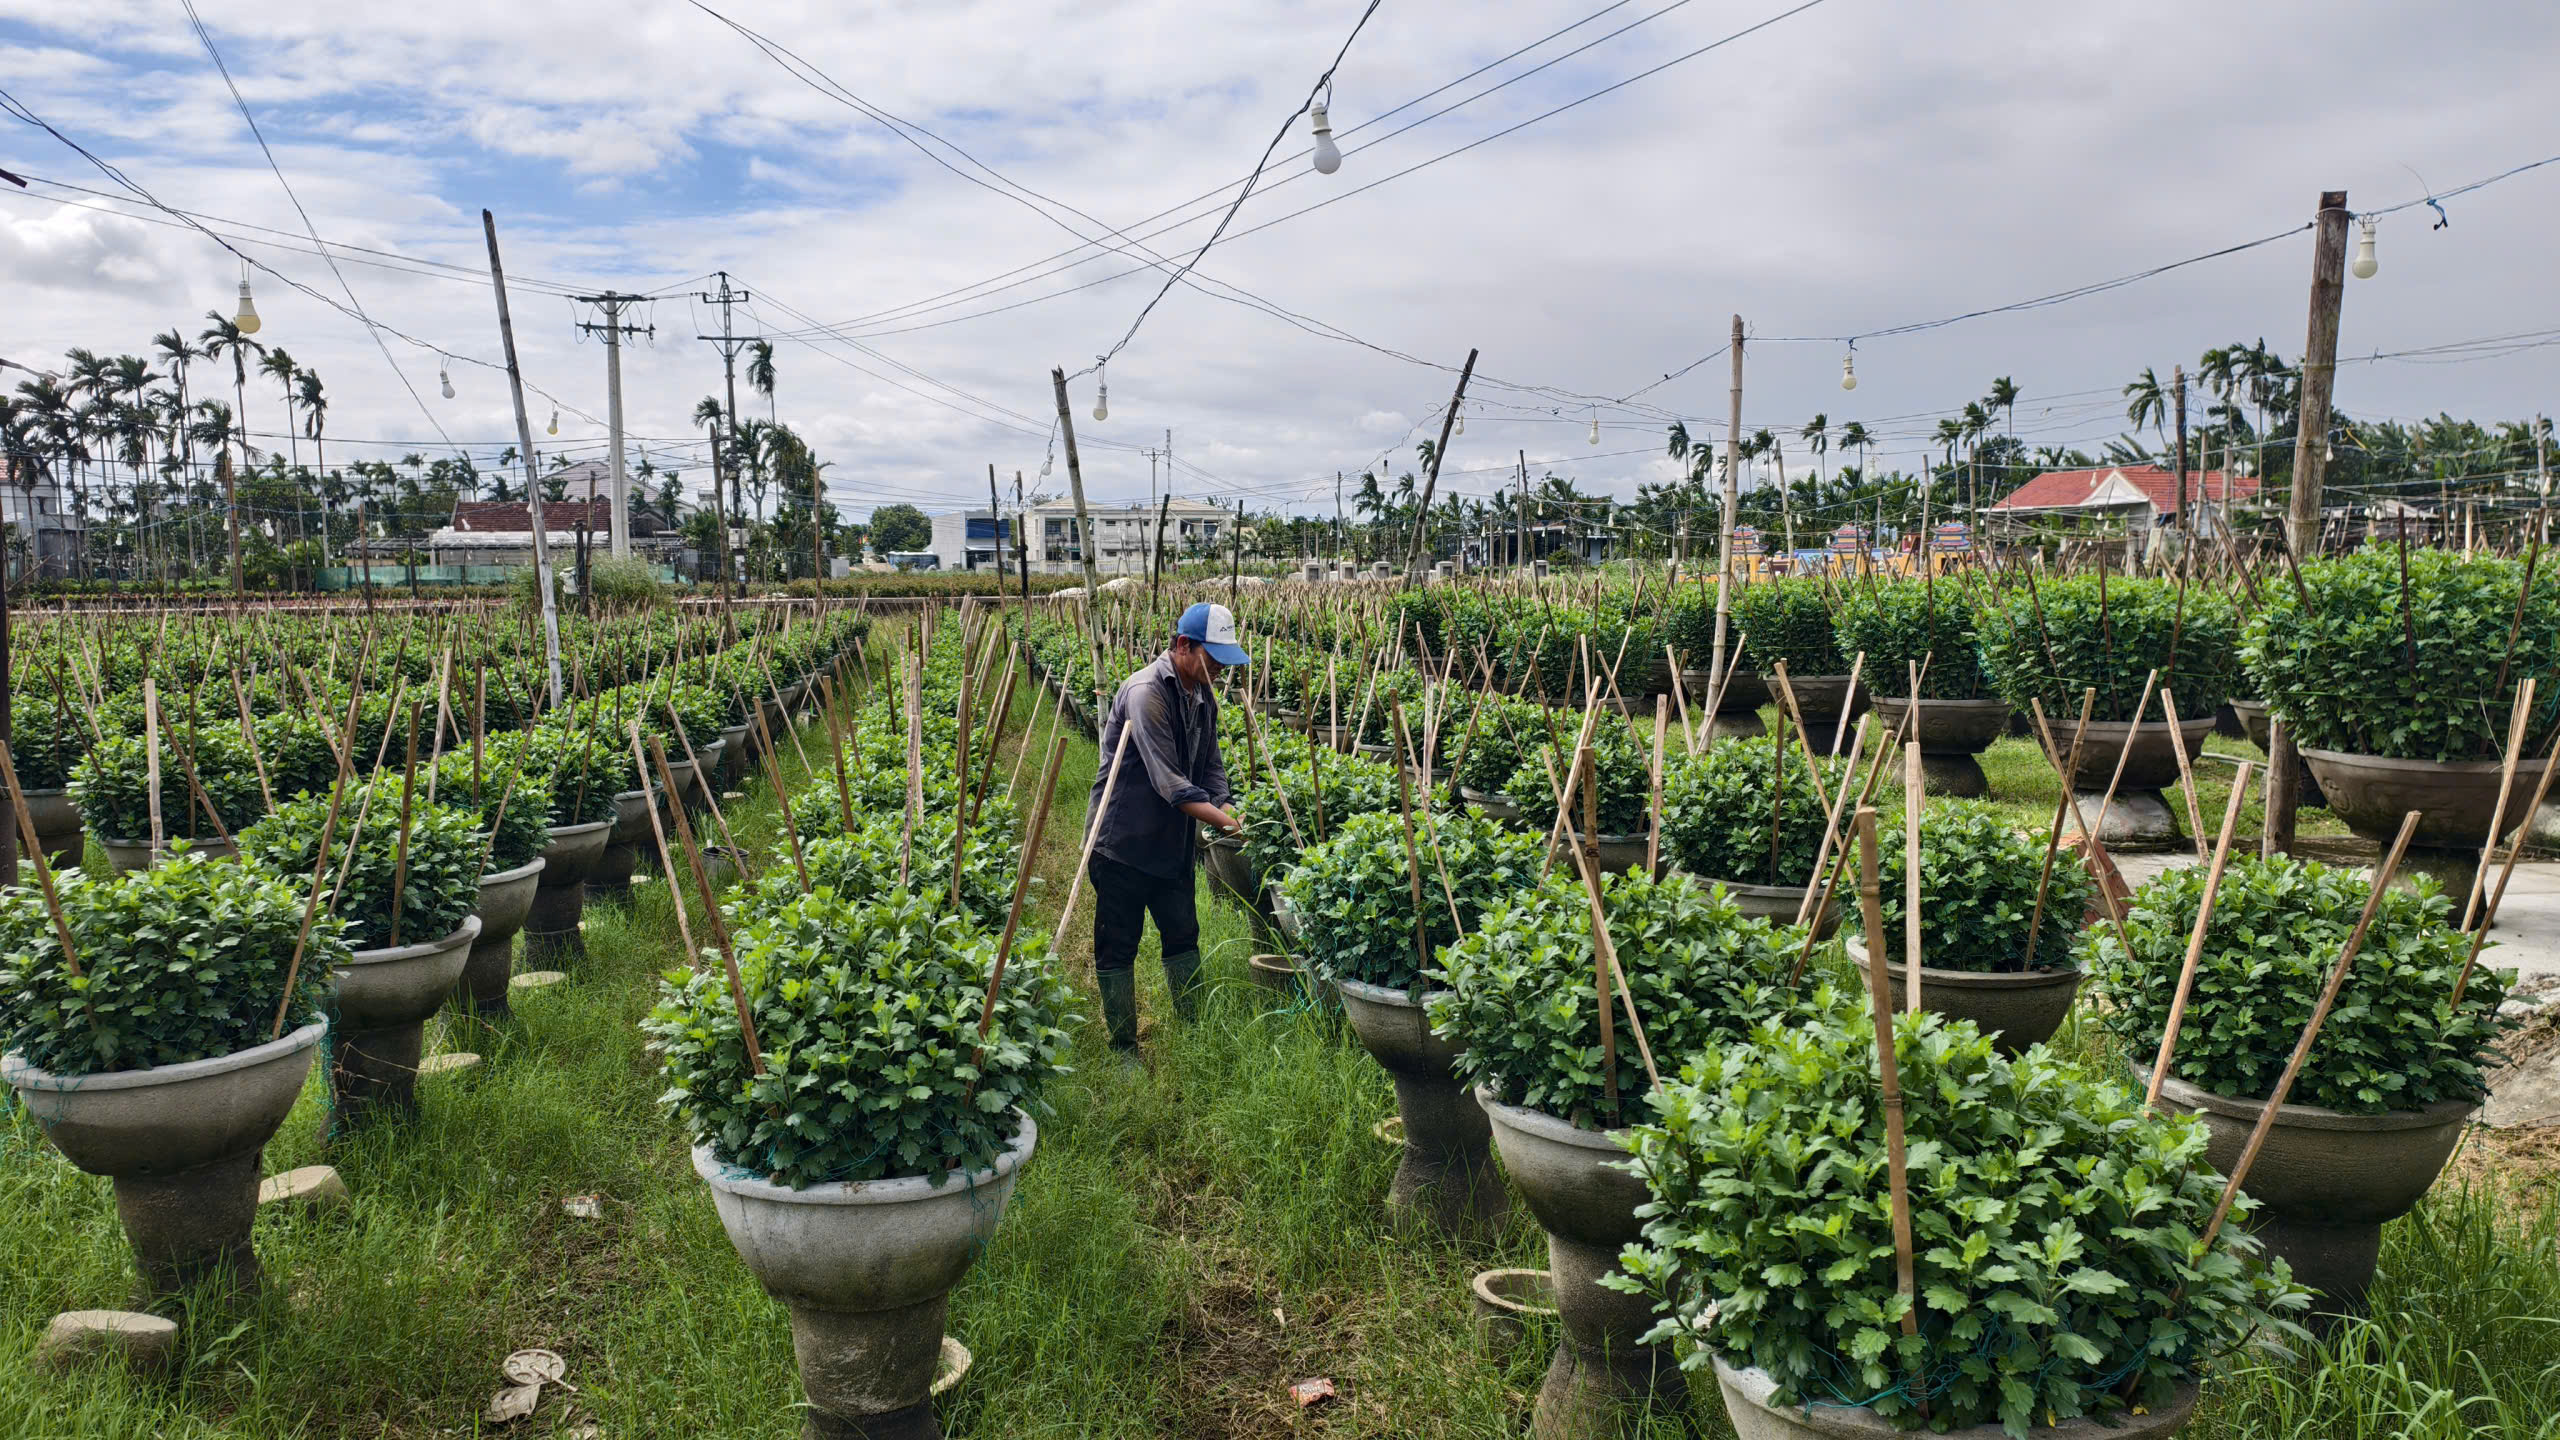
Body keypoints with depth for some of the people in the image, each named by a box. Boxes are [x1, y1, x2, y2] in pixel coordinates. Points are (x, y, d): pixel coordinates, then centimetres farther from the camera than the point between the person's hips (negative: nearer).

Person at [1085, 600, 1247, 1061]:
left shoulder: (1202, 696, 5)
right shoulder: (1146, 693, -23)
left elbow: (1211, 769, 11)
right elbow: (1170, 783, -28)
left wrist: (1229, 812, -7)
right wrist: (1226, 822, -30)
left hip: (1172, 842, 8)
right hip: (1122, 842, -8)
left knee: (1182, 936, 12)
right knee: (1117, 948, 3)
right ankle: (1124, 1050, 13)